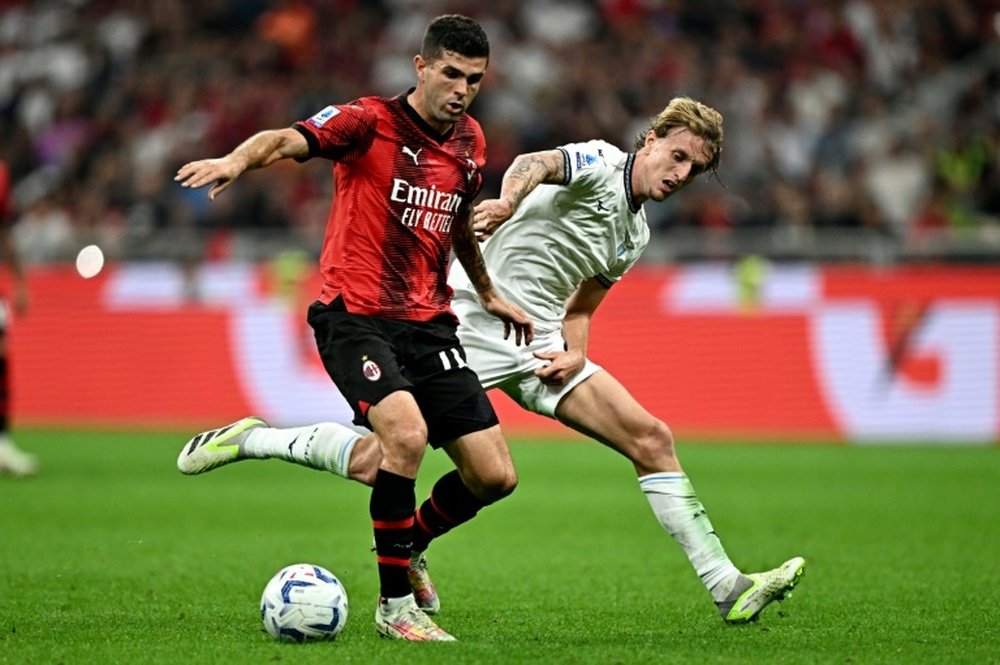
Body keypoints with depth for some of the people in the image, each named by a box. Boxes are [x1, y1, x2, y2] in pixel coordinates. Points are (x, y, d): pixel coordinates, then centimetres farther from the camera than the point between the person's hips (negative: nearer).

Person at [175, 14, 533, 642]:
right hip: (355, 315, -6)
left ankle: (408, 546, 29)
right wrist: (239, 159, -47)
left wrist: (490, 294, 39)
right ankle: (396, 604, -16)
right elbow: (292, 140, -26)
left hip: (429, 324, 6)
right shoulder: (371, 121, -8)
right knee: (407, 433, -31)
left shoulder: (470, 141, 11)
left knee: (494, 476, -2)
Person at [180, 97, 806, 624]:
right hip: (476, 319, -8)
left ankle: (728, 588, -7)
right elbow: (538, 164, -30)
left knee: (652, 439, -6)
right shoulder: (600, 163, -7)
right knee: (374, 462, -11)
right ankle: (251, 440, 13)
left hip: (540, 346, 8)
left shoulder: (634, 235, 17)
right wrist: (509, 199, -53)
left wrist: (574, 352, 1)